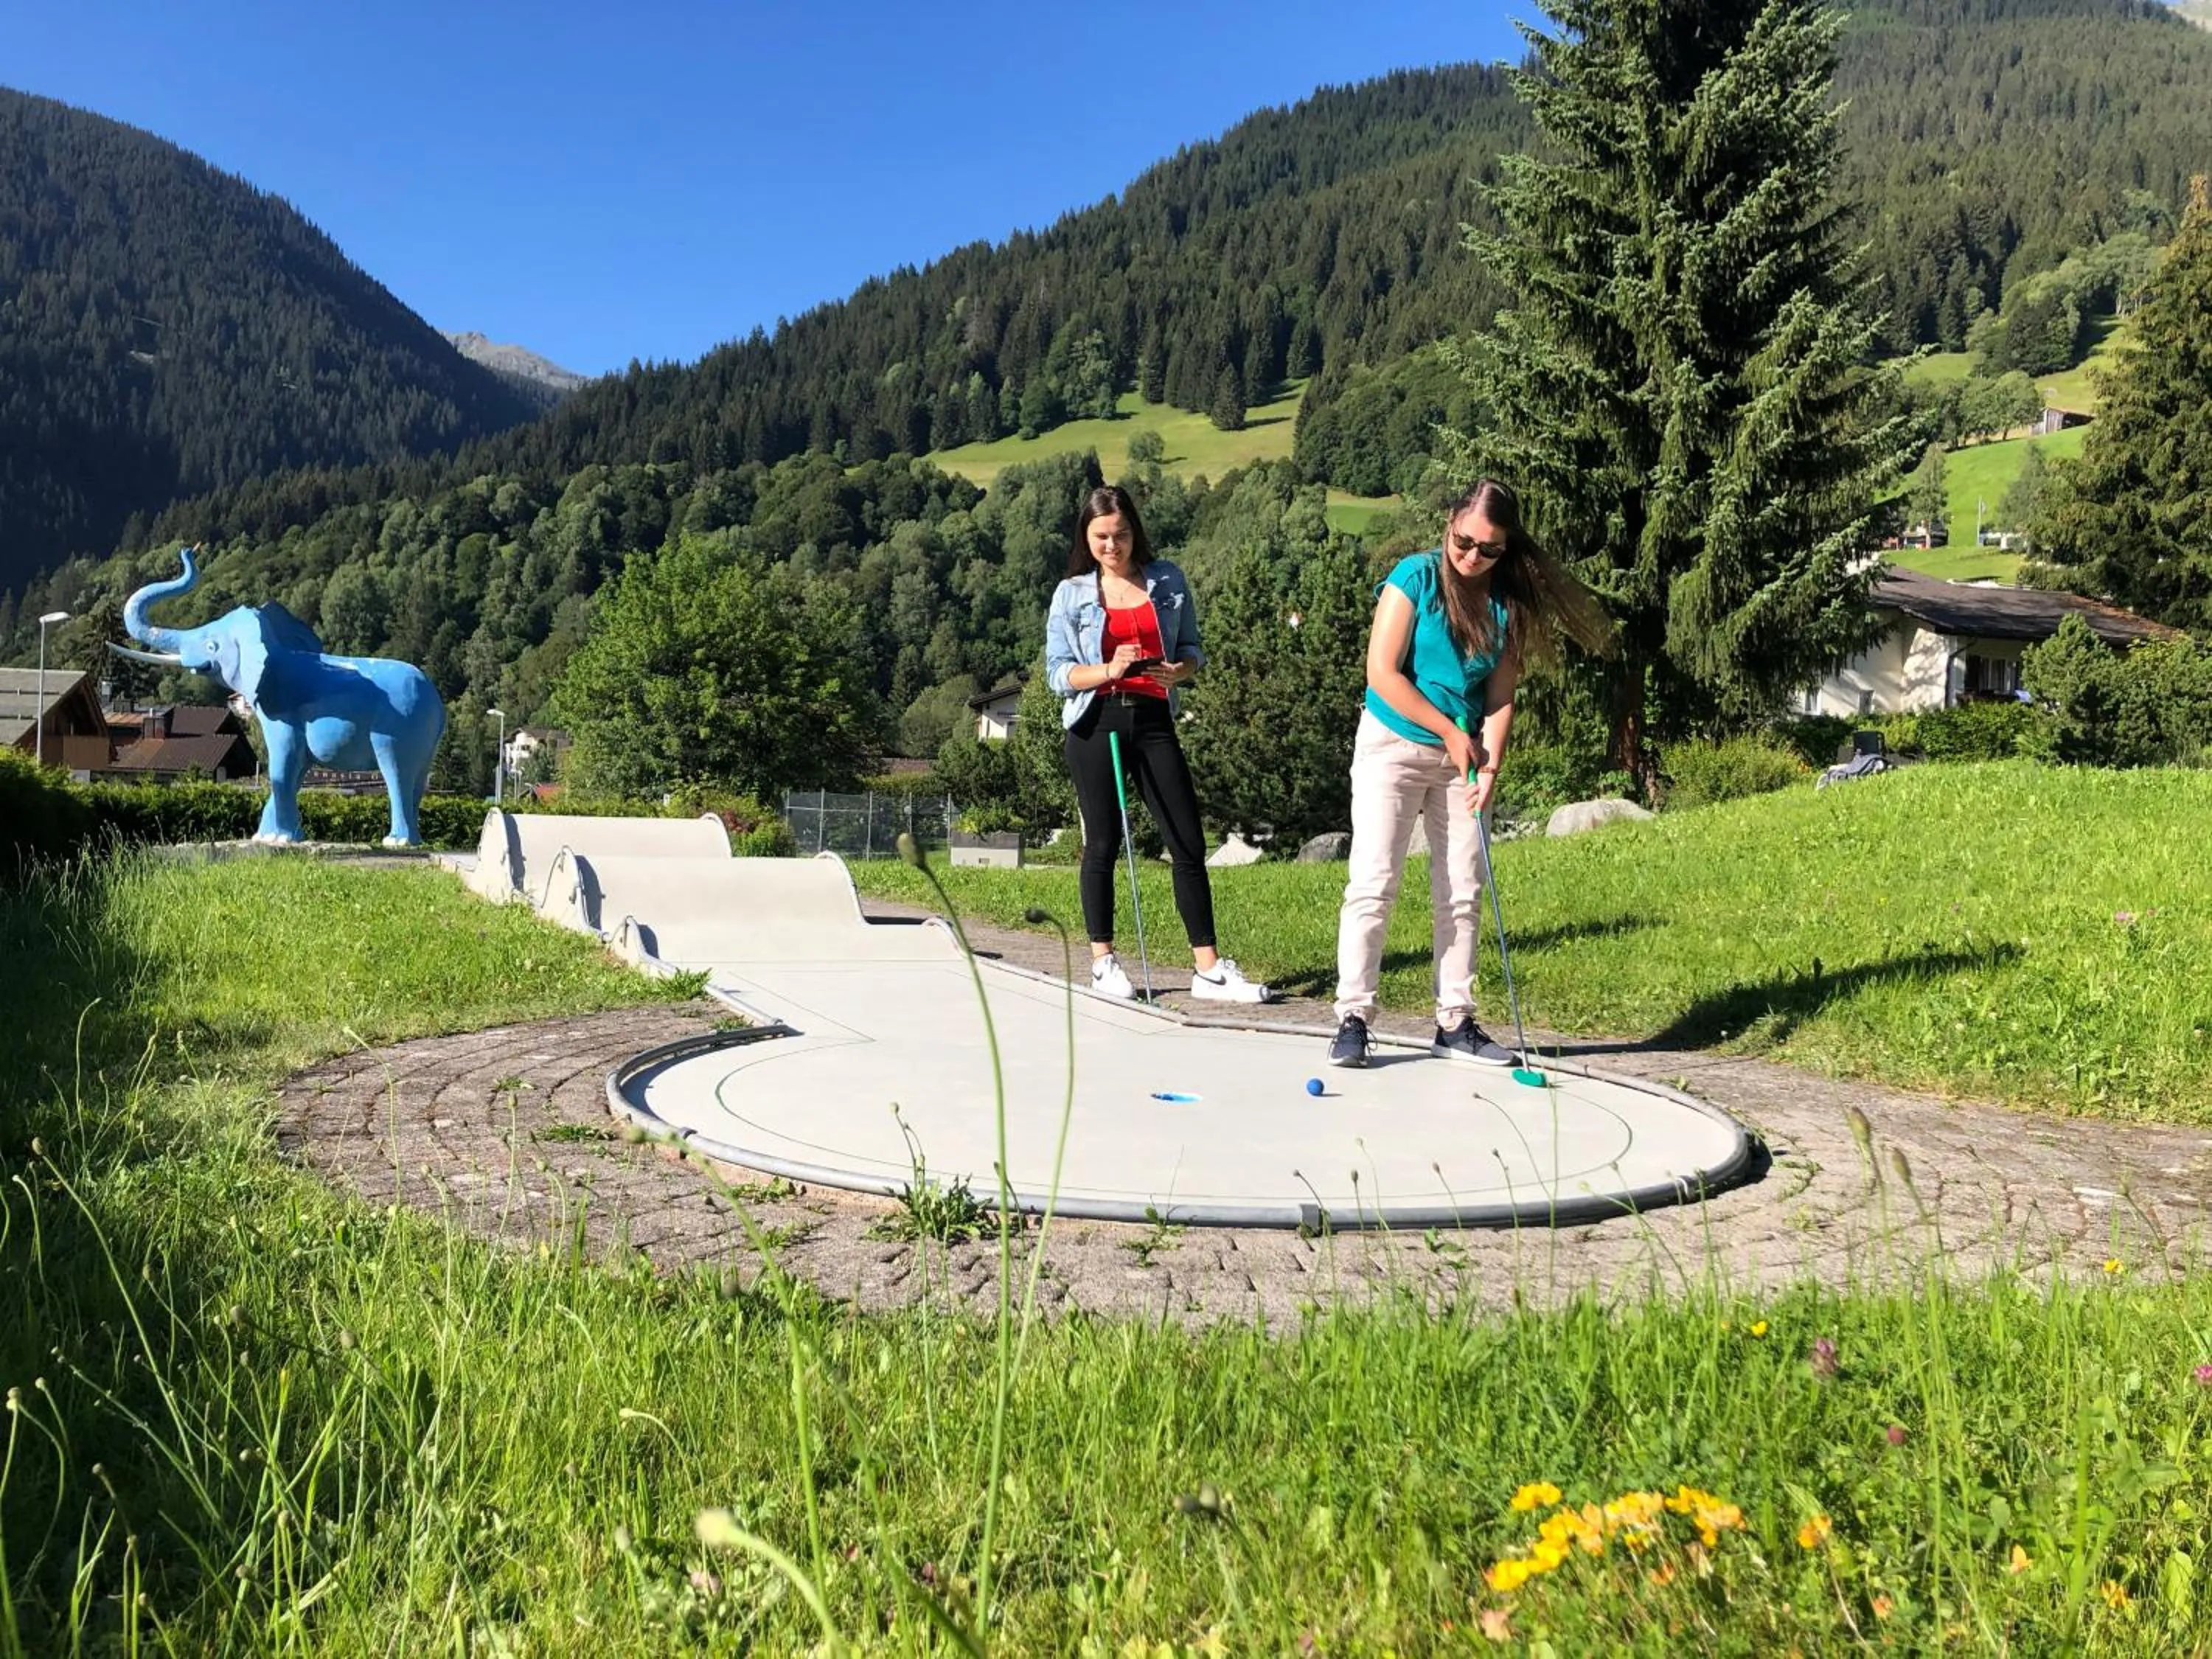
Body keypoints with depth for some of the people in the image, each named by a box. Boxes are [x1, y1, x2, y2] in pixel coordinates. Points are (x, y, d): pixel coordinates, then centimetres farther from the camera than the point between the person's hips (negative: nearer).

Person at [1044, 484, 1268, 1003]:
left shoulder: (1169, 581, 8)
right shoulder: (1072, 593, 3)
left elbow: (1192, 650, 12)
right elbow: (1058, 673, -1)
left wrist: (1178, 671, -12)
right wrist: (1109, 670, -19)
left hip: (1153, 721, 2)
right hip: (1095, 724, -2)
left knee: (1189, 844, -2)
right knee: (1103, 843, 4)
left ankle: (1209, 969, 3)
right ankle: (1104, 964, 16)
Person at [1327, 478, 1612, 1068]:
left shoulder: (1510, 600, -1)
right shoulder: (1416, 576, -12)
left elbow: (1500, 696, -2)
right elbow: (1383, 674, -16)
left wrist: (1491, 764, -16)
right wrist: (1450, 732, -13)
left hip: (1463, 757, 4)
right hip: (1393, 746, -4)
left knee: (1462, 893, 5)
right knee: (1373, 882, -9)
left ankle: (1455, 1023, 13)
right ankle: (1353, 1017, -3)